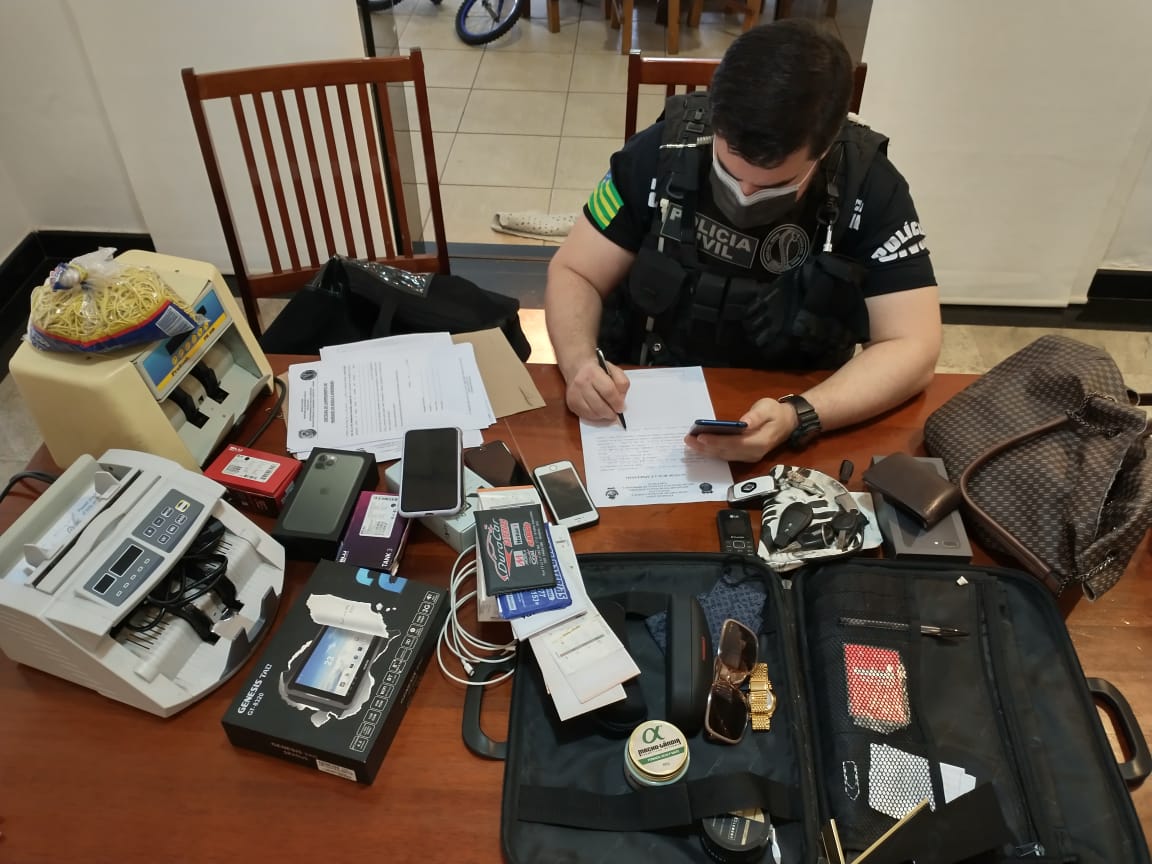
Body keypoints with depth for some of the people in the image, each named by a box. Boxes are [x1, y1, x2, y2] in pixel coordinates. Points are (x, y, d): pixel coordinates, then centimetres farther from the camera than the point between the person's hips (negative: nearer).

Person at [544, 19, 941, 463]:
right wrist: (580, 365, -25)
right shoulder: (662, 153, -13)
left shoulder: (871, 190, -15)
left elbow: (911, 348, -15)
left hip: (786, 425, 0)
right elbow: (574, 274, -5)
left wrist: (797, 417, -31)